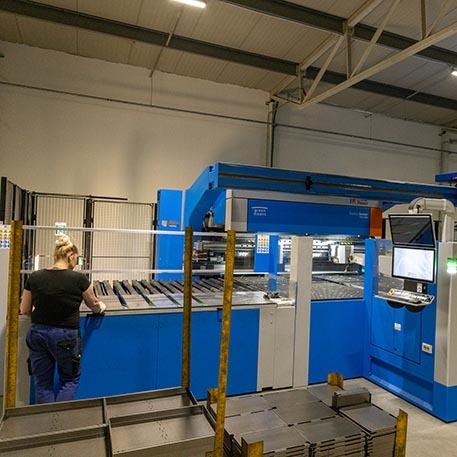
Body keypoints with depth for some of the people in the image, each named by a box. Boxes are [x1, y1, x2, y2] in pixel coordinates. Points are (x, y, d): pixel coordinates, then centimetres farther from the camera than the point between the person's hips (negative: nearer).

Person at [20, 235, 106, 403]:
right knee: (70, 379, 18)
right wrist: (101, 307, 23)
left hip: (37, 333, 4)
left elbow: (24, 310, 6)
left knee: (43, 383, 17)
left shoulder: (34, 277, -6)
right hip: (65, 336, -3)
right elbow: (94, 306, 1)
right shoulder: (79, 279, -15)